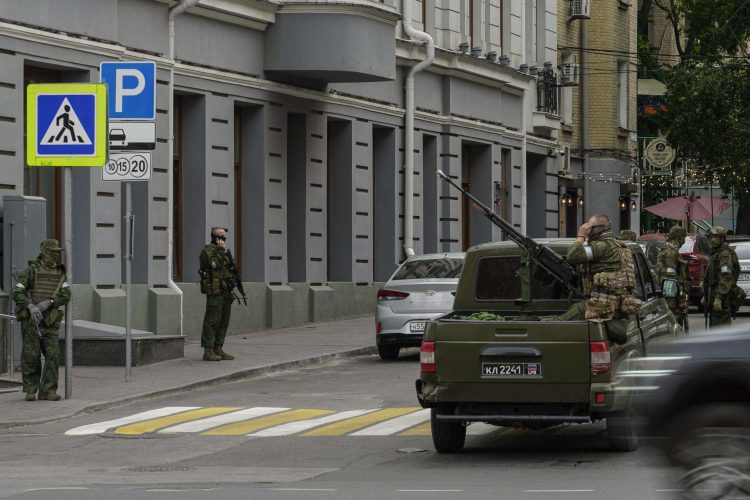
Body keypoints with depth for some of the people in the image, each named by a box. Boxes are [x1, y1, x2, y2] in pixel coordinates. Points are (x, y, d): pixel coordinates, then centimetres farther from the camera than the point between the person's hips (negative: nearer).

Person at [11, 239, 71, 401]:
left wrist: (48, 302, -18)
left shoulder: (60, 272, 10)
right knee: (31, 357, -3)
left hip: (50, 322, 3)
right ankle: (30, 390, 8)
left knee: (53, 355, -7)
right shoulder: (31, 270, -2)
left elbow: (66, 295, -1)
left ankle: (48, 391, -2)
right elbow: (16, 293, -8)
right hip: (31, 320, -3)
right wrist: (31, 306, -23)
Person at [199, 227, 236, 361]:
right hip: (215, 291, -9)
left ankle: (218, 349, 13)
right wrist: (221, 249, -13)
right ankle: (208, 351, -11)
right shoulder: (207, 251, -7)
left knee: (224, 321, 9)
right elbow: (214, 264, -21)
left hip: (226, 292, 9)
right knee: (212, 320, -10)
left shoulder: (223, 252, 20)